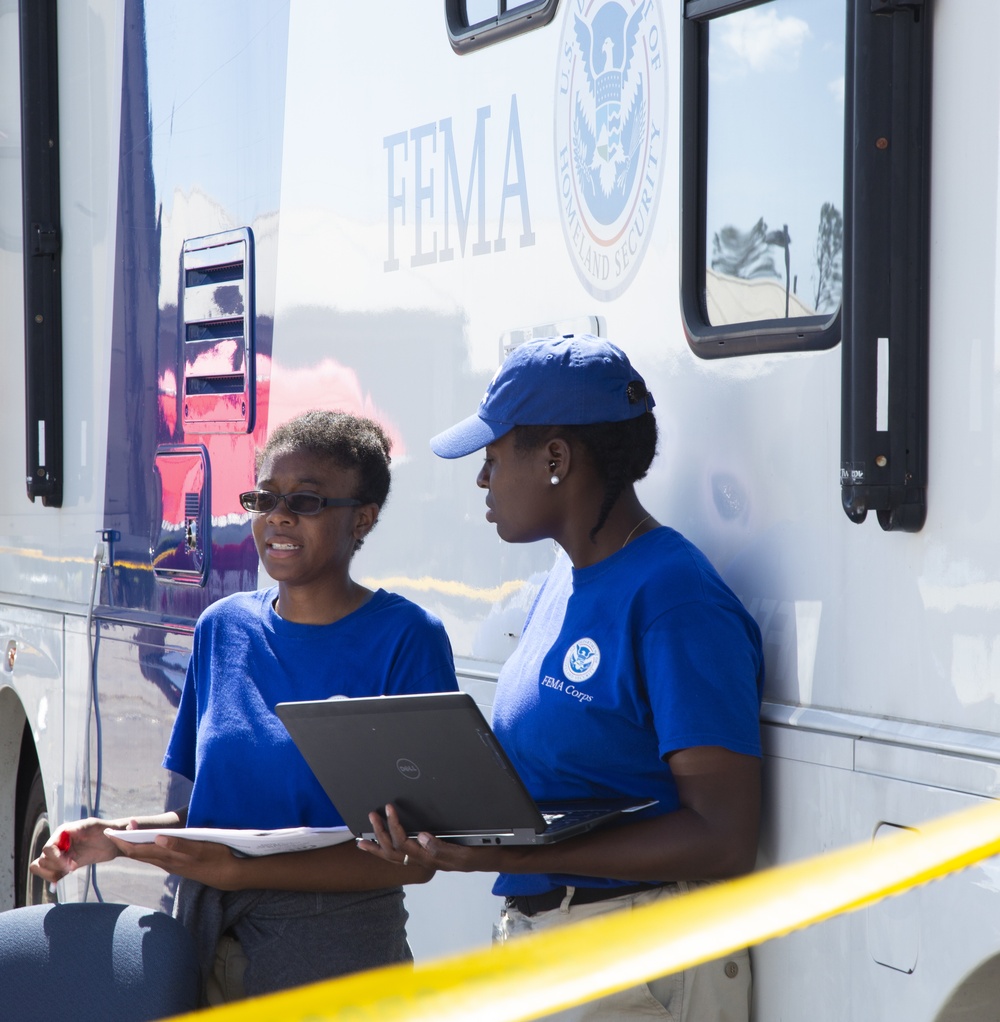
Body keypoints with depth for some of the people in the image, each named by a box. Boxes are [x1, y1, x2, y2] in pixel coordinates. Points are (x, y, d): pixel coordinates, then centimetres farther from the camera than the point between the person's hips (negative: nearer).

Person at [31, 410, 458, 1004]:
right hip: (206, 935, 5)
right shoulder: (223, 627, 7)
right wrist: (117, 838, -7)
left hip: (332, 951, -4)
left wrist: (239, 870, -23)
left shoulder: (408, 637, -9)